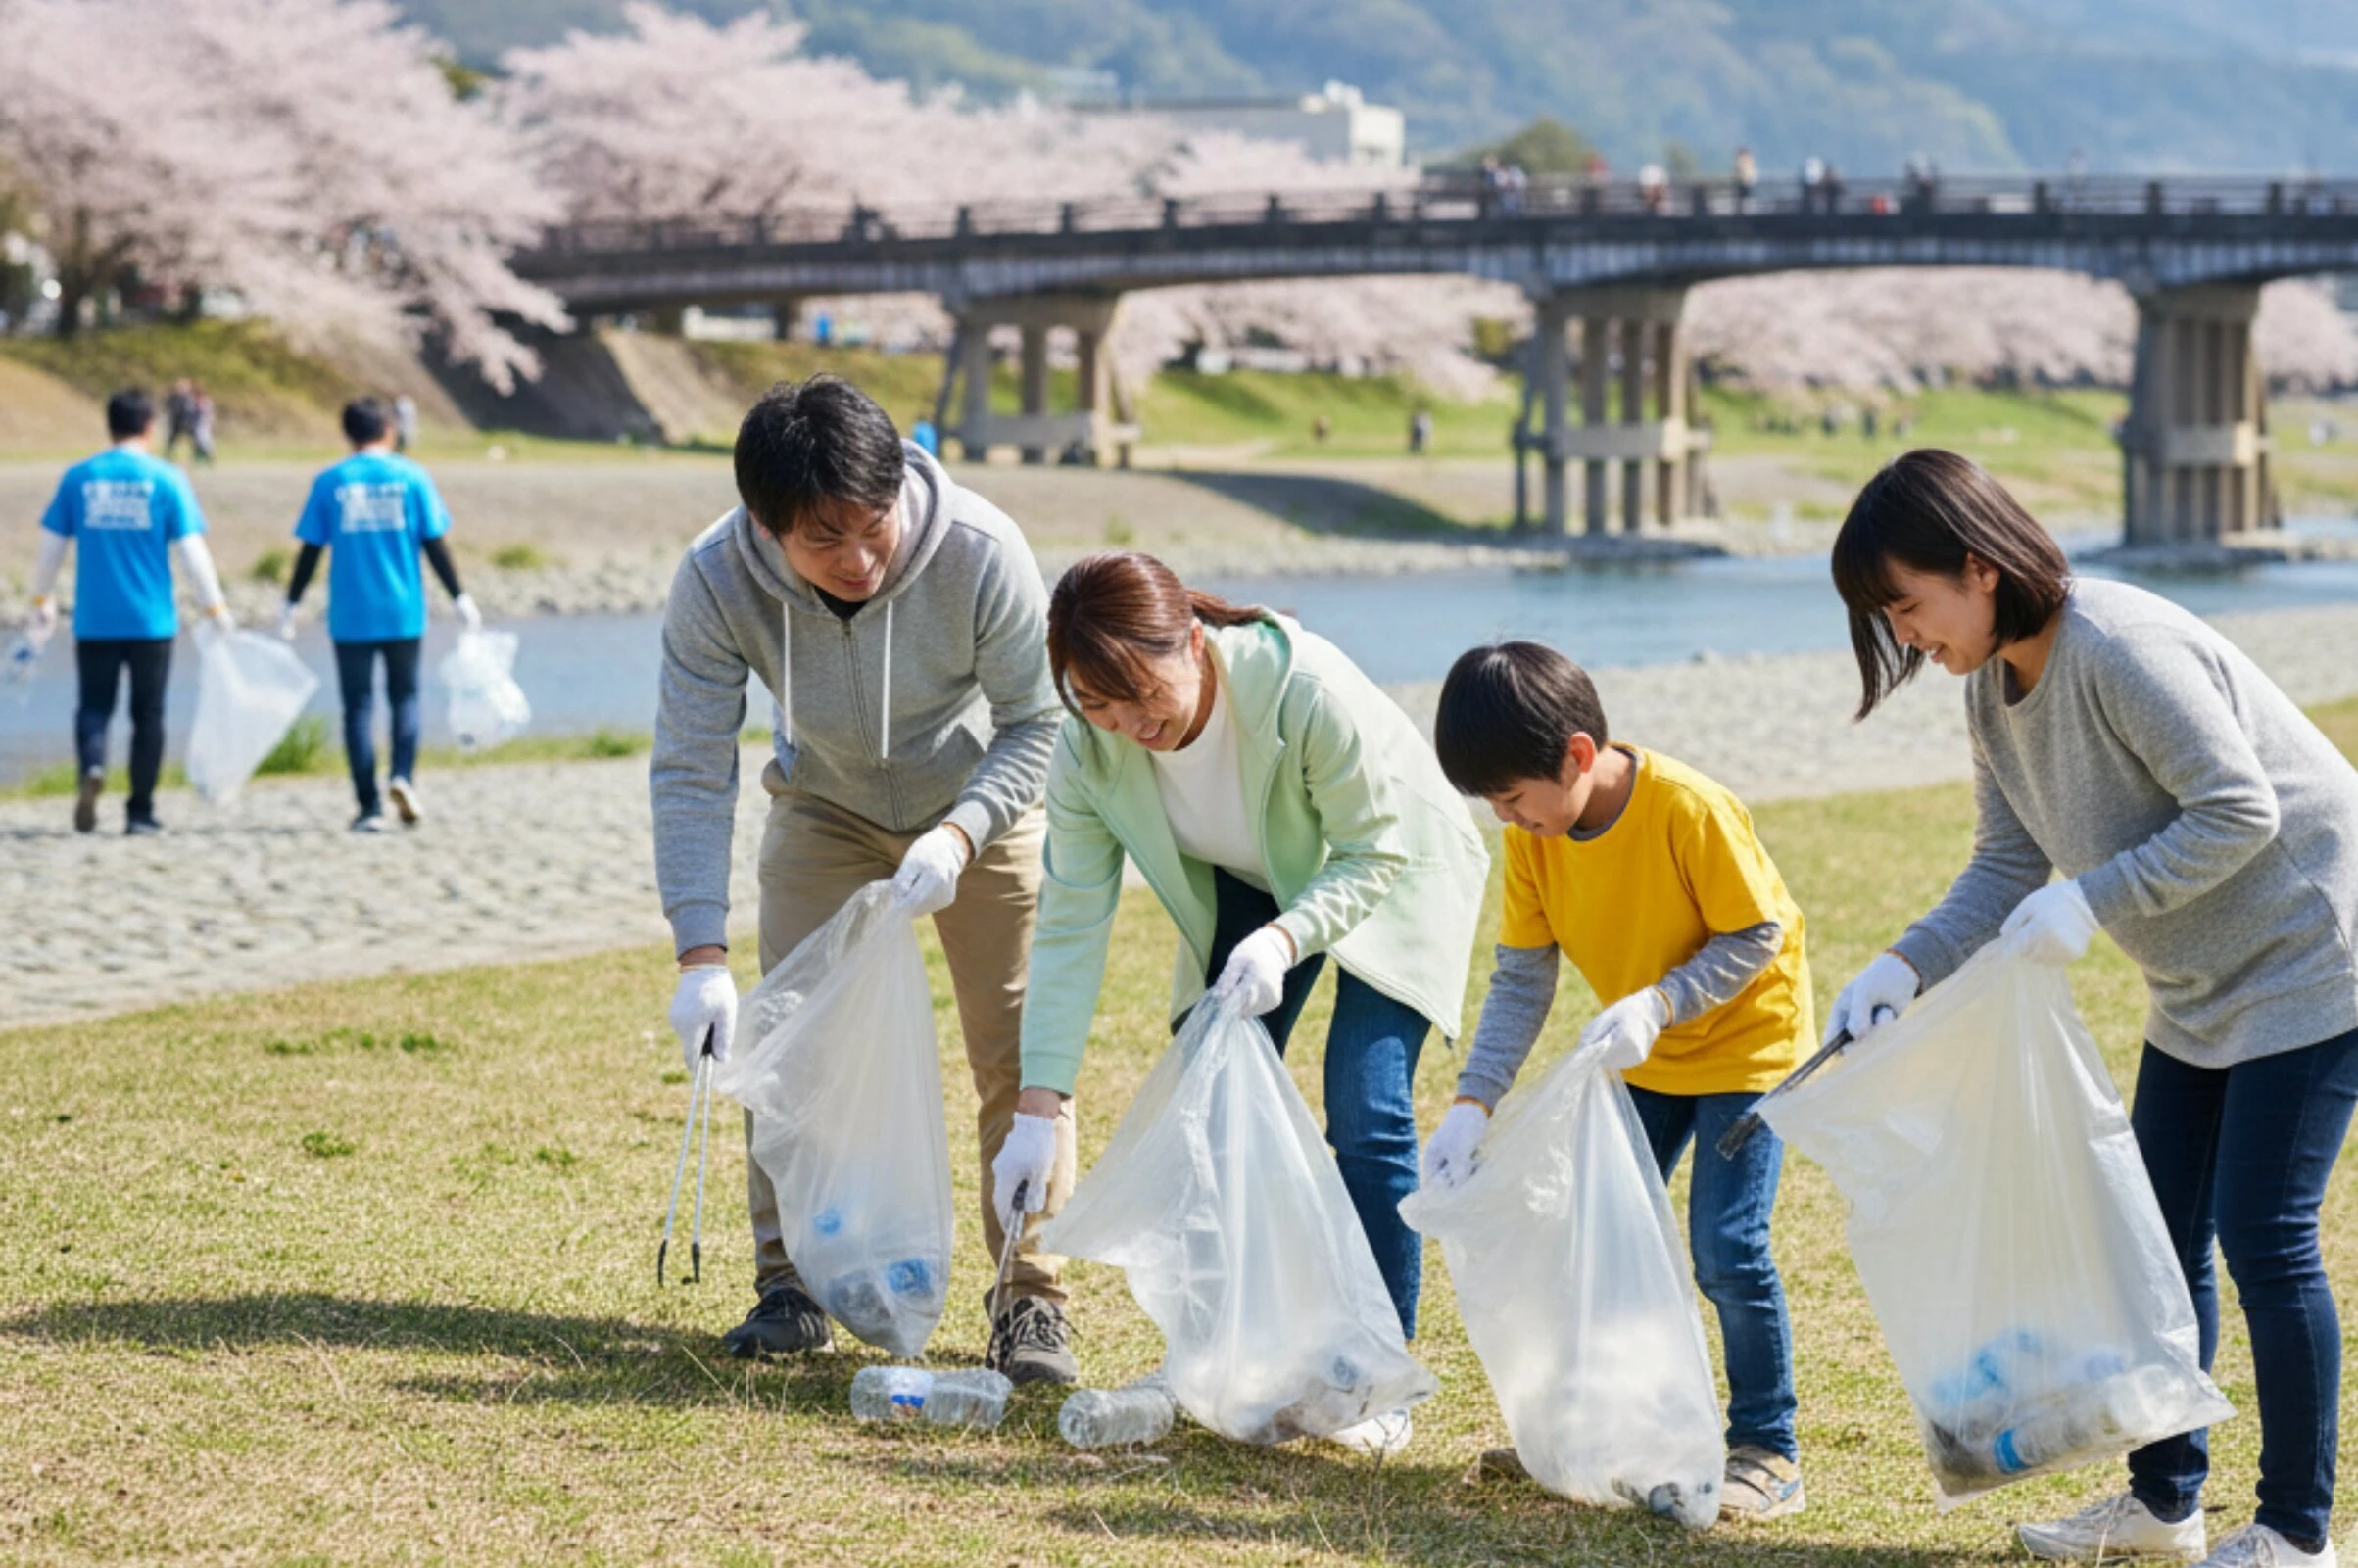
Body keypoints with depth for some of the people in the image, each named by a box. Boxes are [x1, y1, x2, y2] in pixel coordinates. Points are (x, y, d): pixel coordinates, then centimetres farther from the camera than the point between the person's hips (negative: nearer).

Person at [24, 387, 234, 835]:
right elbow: (191, 551, -6)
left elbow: (51, 546, 6)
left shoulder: (78, 477, 2)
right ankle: (140, 811, 10)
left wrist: (42, 600, 20)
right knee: (148, 714, 8)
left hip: (94, 622, 1)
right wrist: (215, 607, 4)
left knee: (94, 705, 9)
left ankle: (91, 767, -20)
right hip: (151, 621, -1)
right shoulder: (165, 479, -4)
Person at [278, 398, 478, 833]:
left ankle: (370, 807, 0)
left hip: (350, 617, 0)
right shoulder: (411, 477, 0)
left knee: (359, 705, 5)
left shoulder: (329, 482, 1)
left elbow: (310, 550, 2)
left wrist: (291, 604, 12)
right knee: (404, 696, 14)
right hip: (403, 614, 0)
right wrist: (460, 598, 7)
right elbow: (434, 544, 0)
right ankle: (403, 775, -10)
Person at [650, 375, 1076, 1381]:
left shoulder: (980, 553, -34)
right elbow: (690, 772, -27)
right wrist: (703, 958, -34)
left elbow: (1036, 727, -23)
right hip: (825, 809, 1)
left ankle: (1031, 1298, 2)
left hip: (982, 803, -1)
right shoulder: (716, 583, -31)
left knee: (1020, 1050, -7)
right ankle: (789, 1281, 10)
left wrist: (957, 837, -39)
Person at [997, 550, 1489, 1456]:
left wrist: (1283, 940, -46)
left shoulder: (1307, 689, -38)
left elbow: (1374, 853, -28)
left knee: (1365, 1115, -16)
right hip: (1250, 888, 5)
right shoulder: (1088, 752, -23)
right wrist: (1038, 1103, -25)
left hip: (1388, 878, -5)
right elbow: (1071, 924, -19)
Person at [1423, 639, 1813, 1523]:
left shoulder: (1688, 809, -29)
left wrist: (1658, 1003, -34)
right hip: (1645, 1060, 7)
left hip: (1748, 1042, -7)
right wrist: (1474, 1101, -17)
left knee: (1725, 1247, -14)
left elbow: (1756, 935, -22)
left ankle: (1768, 1455, -2)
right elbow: (1522, 976, -7)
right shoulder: (1535, 836, -10)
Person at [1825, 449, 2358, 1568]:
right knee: (2160, 1231, 11)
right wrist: (1907, 965, -12)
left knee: (2262, 1236, -8)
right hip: (2201, 987, 9)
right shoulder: (1994, 688, 1)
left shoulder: (2120, 648, -27)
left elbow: (2241, 810, -27)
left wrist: (2093, 901, -29)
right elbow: (2010, 868, 3)